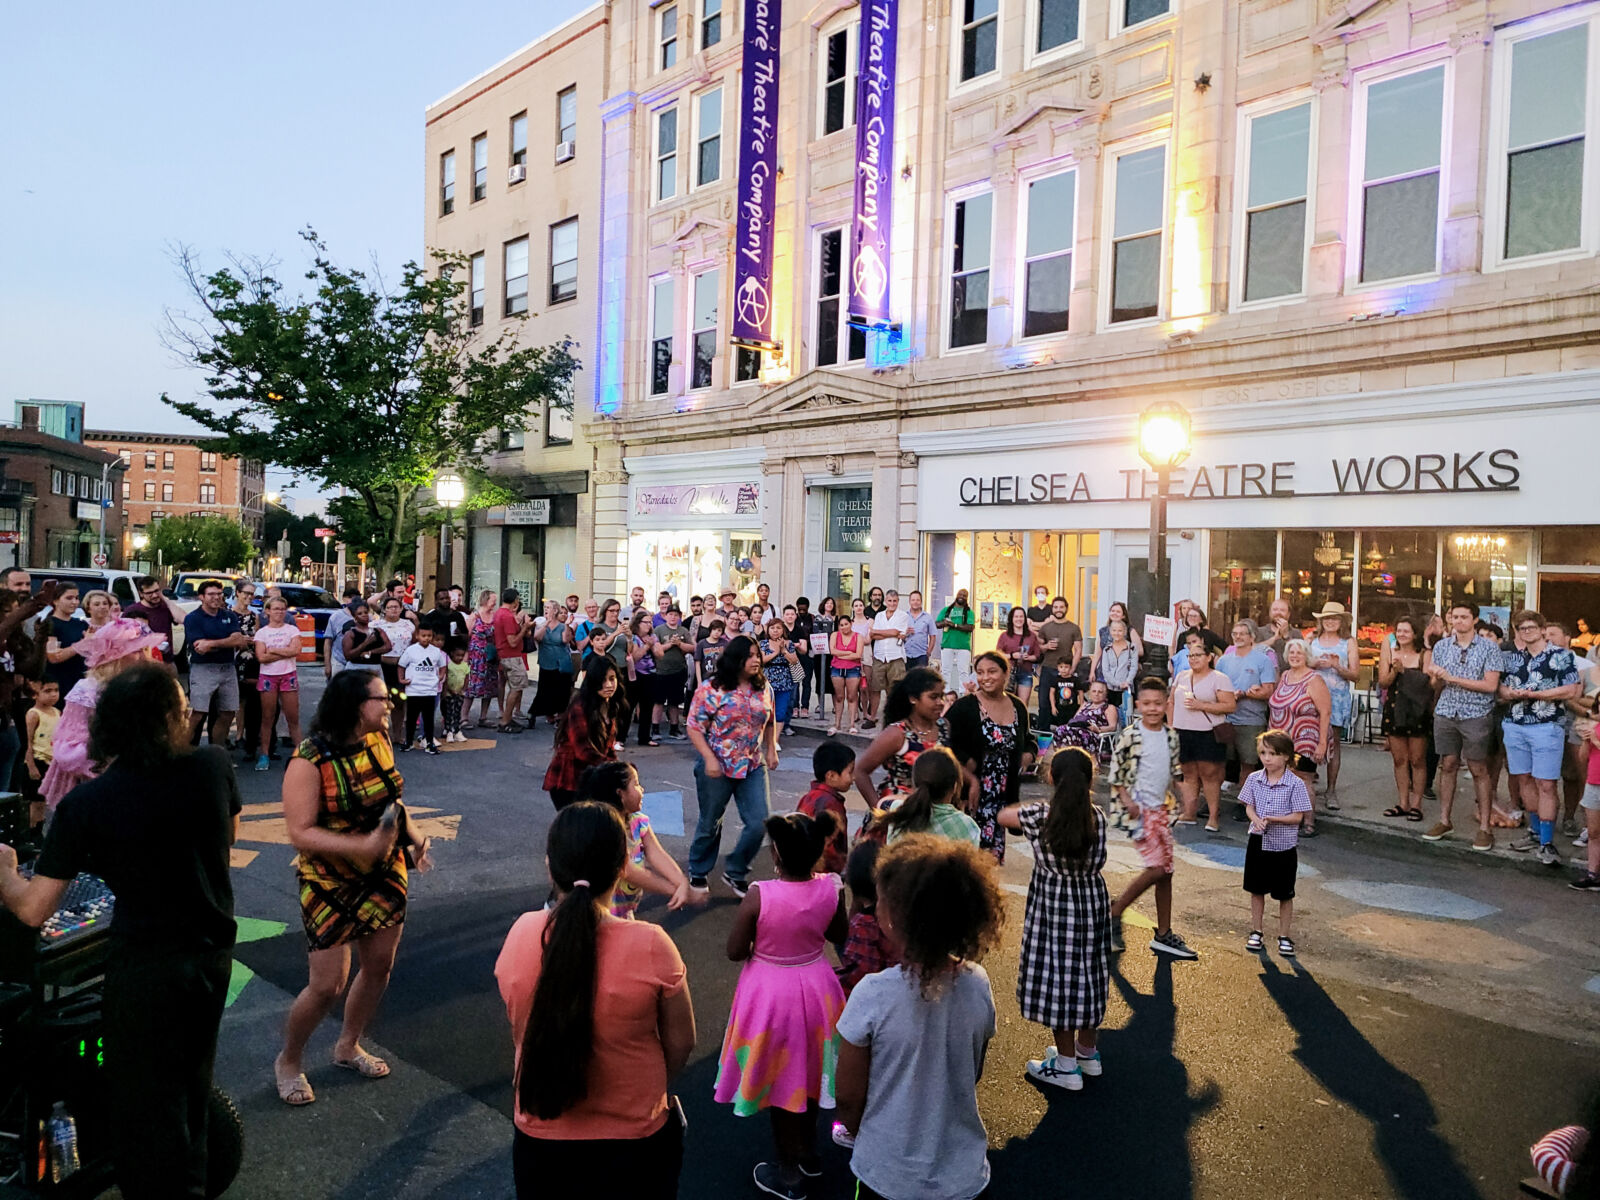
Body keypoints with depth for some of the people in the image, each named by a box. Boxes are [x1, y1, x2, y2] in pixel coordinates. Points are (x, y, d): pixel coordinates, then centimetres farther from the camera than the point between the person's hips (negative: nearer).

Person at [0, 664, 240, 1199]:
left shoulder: (84, 804, -19)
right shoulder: (214, 766, -11)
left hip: (144, 967, -5)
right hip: (213, 952, 5)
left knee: (145, 1102, 13)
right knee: (191, 1082, 27)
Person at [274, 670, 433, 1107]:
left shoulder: (379, 739, -4)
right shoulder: (309, 762, -23)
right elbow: (301, 833, -24)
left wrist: (412, 836, -5)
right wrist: (362, 846, -34)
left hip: (385, 875, 6)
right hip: (331, 884, -6)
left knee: (379, 966, 16)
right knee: (327, 985, 0)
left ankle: (348, 1046, 40)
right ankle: (288, 1062, 28)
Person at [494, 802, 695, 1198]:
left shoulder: (520, 935, -17)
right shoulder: (650, 945, -24)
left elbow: (522, 1032, -2)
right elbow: (680, 1043, -11)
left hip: (541, 1140, 2)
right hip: (637, 1139, -2)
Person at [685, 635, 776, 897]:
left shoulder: (763, 688, 2)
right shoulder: (711, 689, -13)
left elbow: (770, 722, 15)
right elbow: (694, 728, -12)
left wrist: (771, 750, 3)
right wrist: (709, 758, -20)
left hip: (753, 767, 4)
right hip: (717, 767, -4)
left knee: (759, 823, -3)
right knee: (710, 824, 12)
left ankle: (735, 872, 19)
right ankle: (698, 872, 35)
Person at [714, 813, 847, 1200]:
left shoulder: (759, 896, -27)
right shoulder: (831, 889, -16)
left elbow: (735, 951, -16)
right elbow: (839, 935, 2)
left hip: (772, 994, -4)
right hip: (815, 988, 4)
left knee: (781, 1080, 16)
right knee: (808, 1071, 25)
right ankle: (808, 1151, 46)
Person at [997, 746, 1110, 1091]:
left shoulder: (1038, 815, -17)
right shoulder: (1097, 817, -10)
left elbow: (1003, 815, 0)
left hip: (1052, 907, -4)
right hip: (1093, 904, 4)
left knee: (1058, 976, 7)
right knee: (1088, 973, 17)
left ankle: (1067, 1065, 15)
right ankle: (1088, 1051, 35)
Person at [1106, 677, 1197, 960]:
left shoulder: (1171, 735, 7)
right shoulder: (1129, 736, -10)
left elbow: (1174, 771, 18)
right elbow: (1115, 774, -8)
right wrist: (1127, 801, -17)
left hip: (1160, 807, 7)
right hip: (1139, 807, -7)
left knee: (1166, 871, 8)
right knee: (1156, 867, -14)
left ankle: (1164, 935, 17)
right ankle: (1115, 911, 5)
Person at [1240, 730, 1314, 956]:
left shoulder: (1295, 784, -13)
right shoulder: (1254, 779, -2)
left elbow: (1297, 817, -13)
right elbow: (1249, 807, 3)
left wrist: (1273, 819, -26)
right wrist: (1256, 820, -18)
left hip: (1284, 844, -3)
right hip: (1258, 842, 3)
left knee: (1285, 894, 9)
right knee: (1257, 890, 13)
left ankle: (1284, 936, 22)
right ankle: (1255, 932, 27)